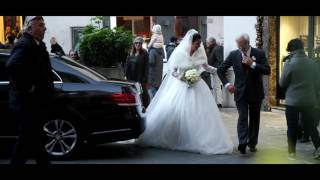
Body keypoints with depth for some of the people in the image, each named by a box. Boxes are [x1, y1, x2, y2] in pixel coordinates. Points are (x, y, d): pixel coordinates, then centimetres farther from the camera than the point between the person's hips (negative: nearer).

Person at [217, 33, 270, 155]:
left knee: (254, 118, 11)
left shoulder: (259, 54, -4)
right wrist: (226, 84, -9)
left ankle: (252, 143, 24)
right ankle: (242, 143, -23)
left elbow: (267, 71, -12)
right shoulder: (233, 55, -2)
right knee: (242, 117, -14)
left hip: (255, 92, 1)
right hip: (240, 92, -1)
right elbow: (220, 70, 3)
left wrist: (253, 64, -23)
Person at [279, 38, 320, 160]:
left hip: (293, 101, -3)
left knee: (292, 128, 8)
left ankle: (292, 152, 14)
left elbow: (282, 84, -5)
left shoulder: (289, 63, -13)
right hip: (309, 101, 3)